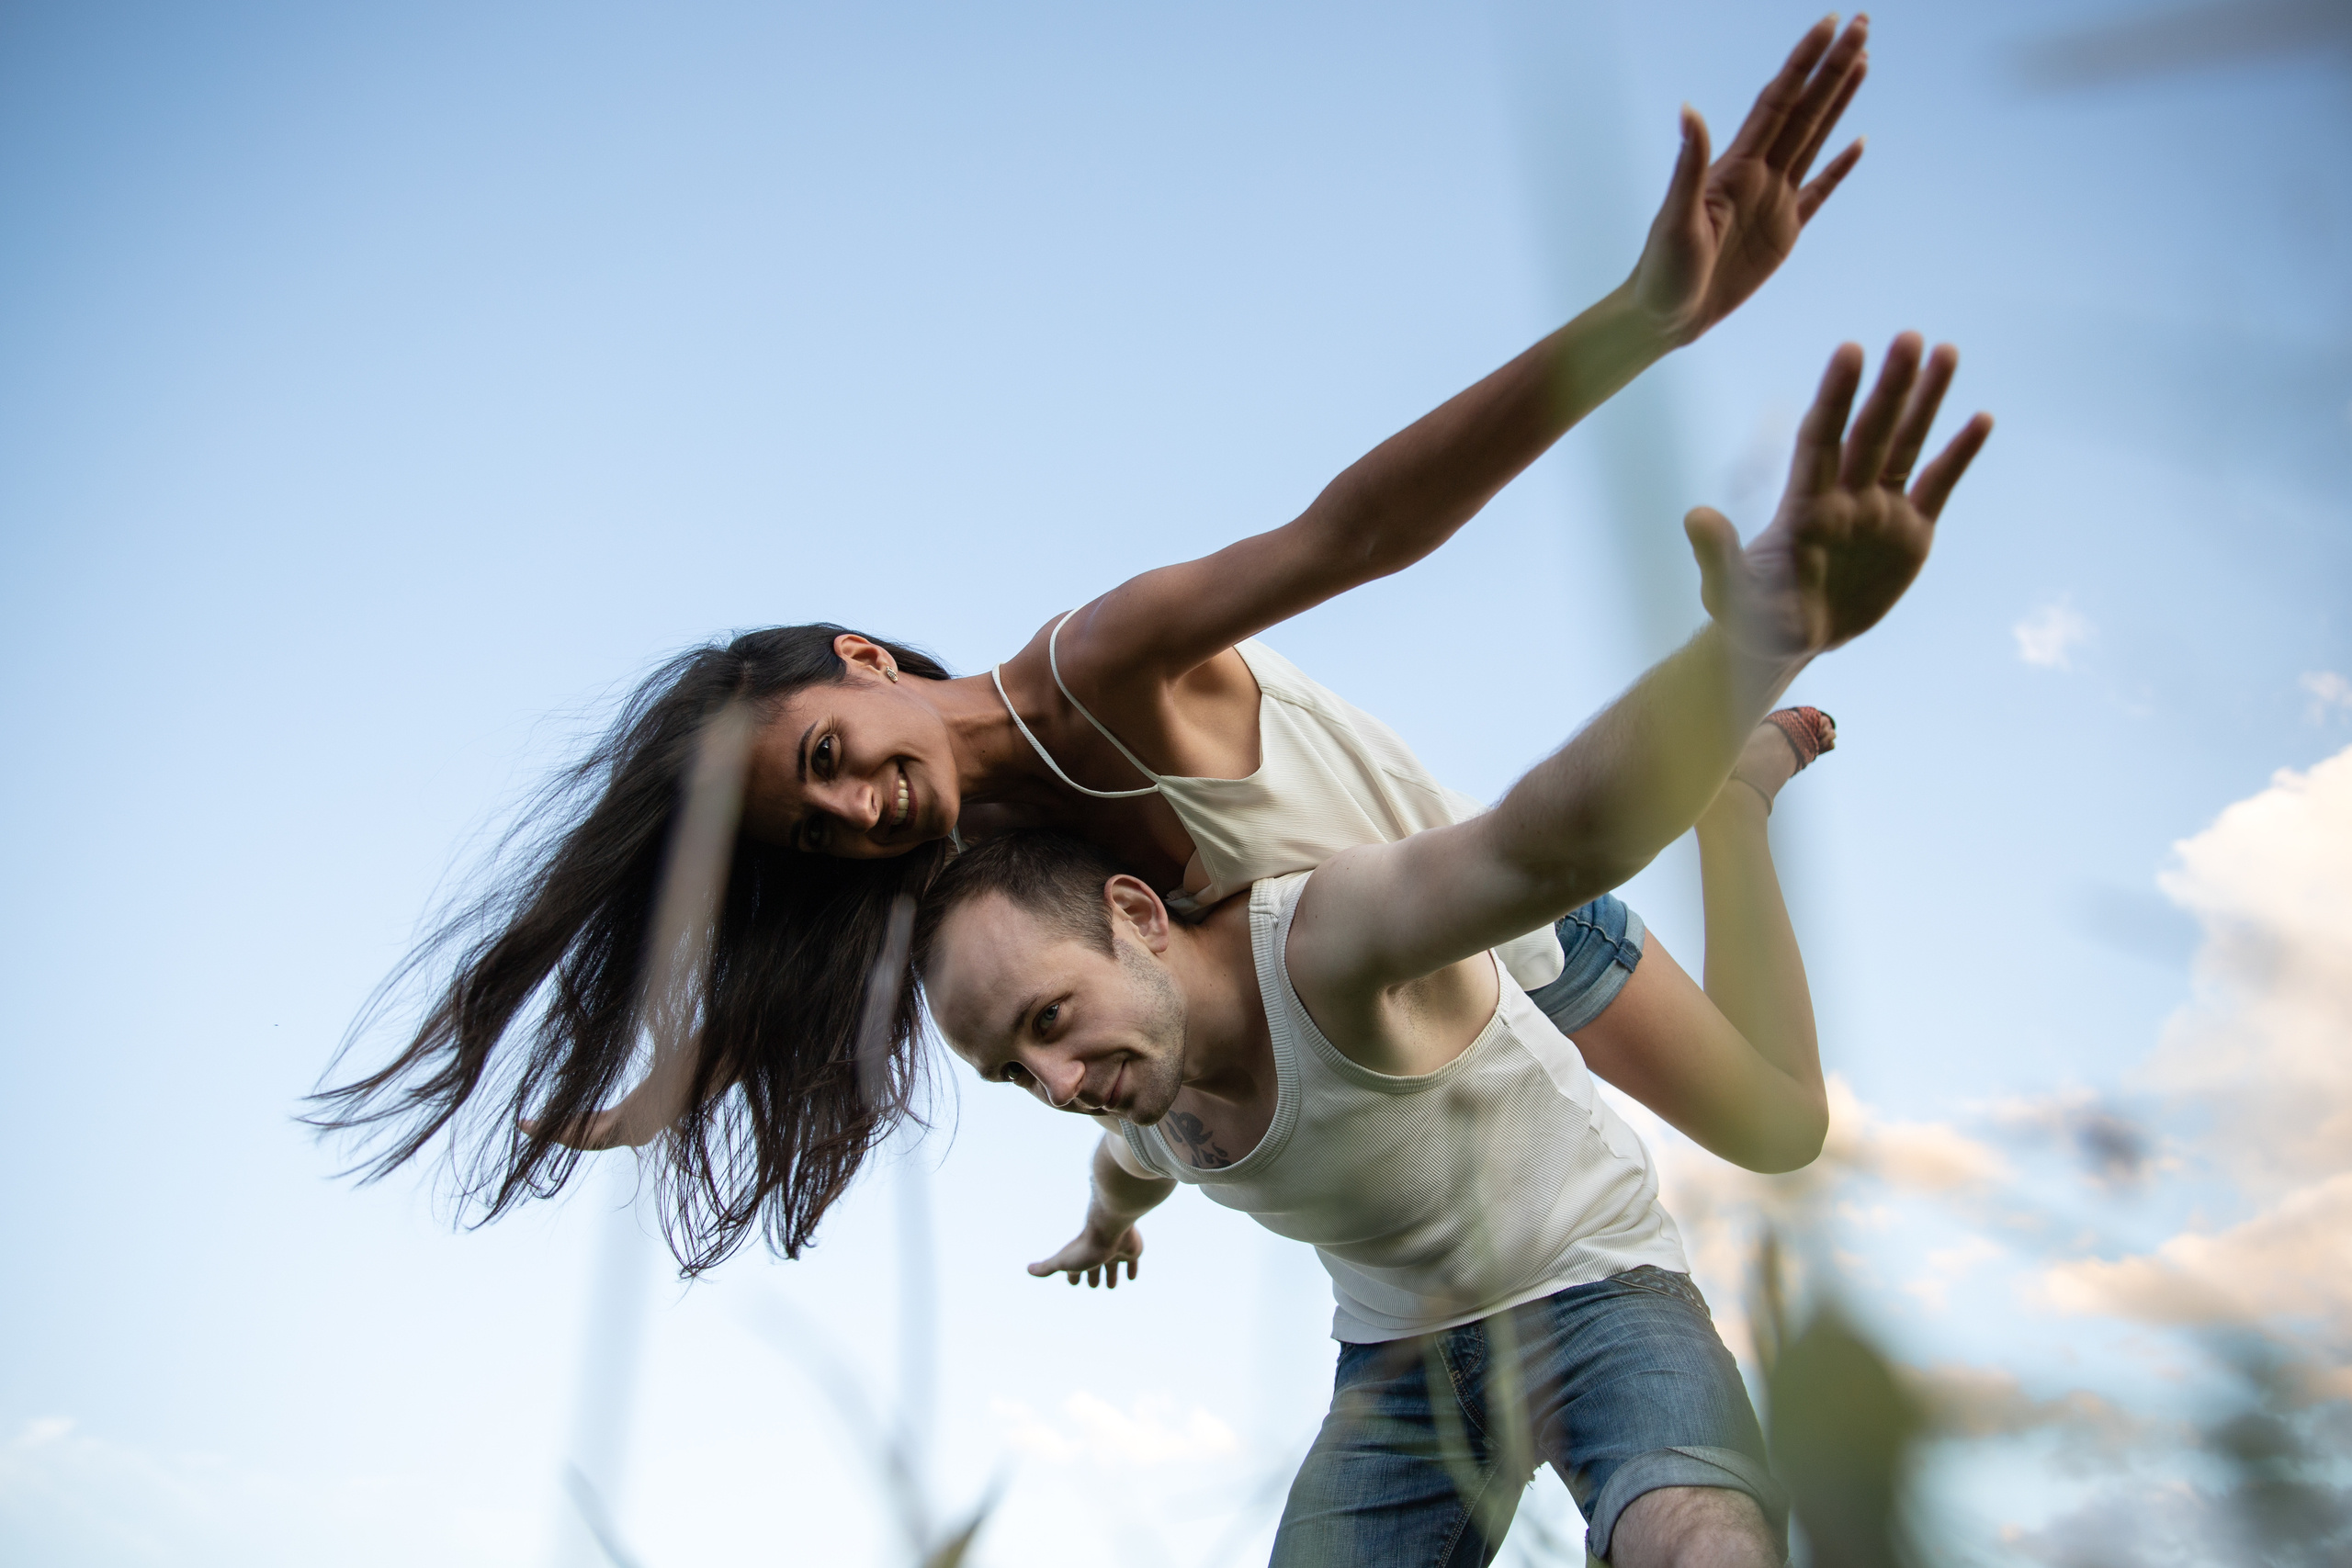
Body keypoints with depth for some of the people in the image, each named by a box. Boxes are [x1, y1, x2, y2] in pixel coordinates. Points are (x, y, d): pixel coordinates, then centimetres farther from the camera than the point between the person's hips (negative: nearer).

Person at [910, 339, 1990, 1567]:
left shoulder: (1327, 937, -34)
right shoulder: (1148, 1107, -8)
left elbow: (1550, 840, -57)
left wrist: (1763, 635, -76)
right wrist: (1103, 1225, 45)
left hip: (1592, 1290, -7)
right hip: (1399, 1362, 7)